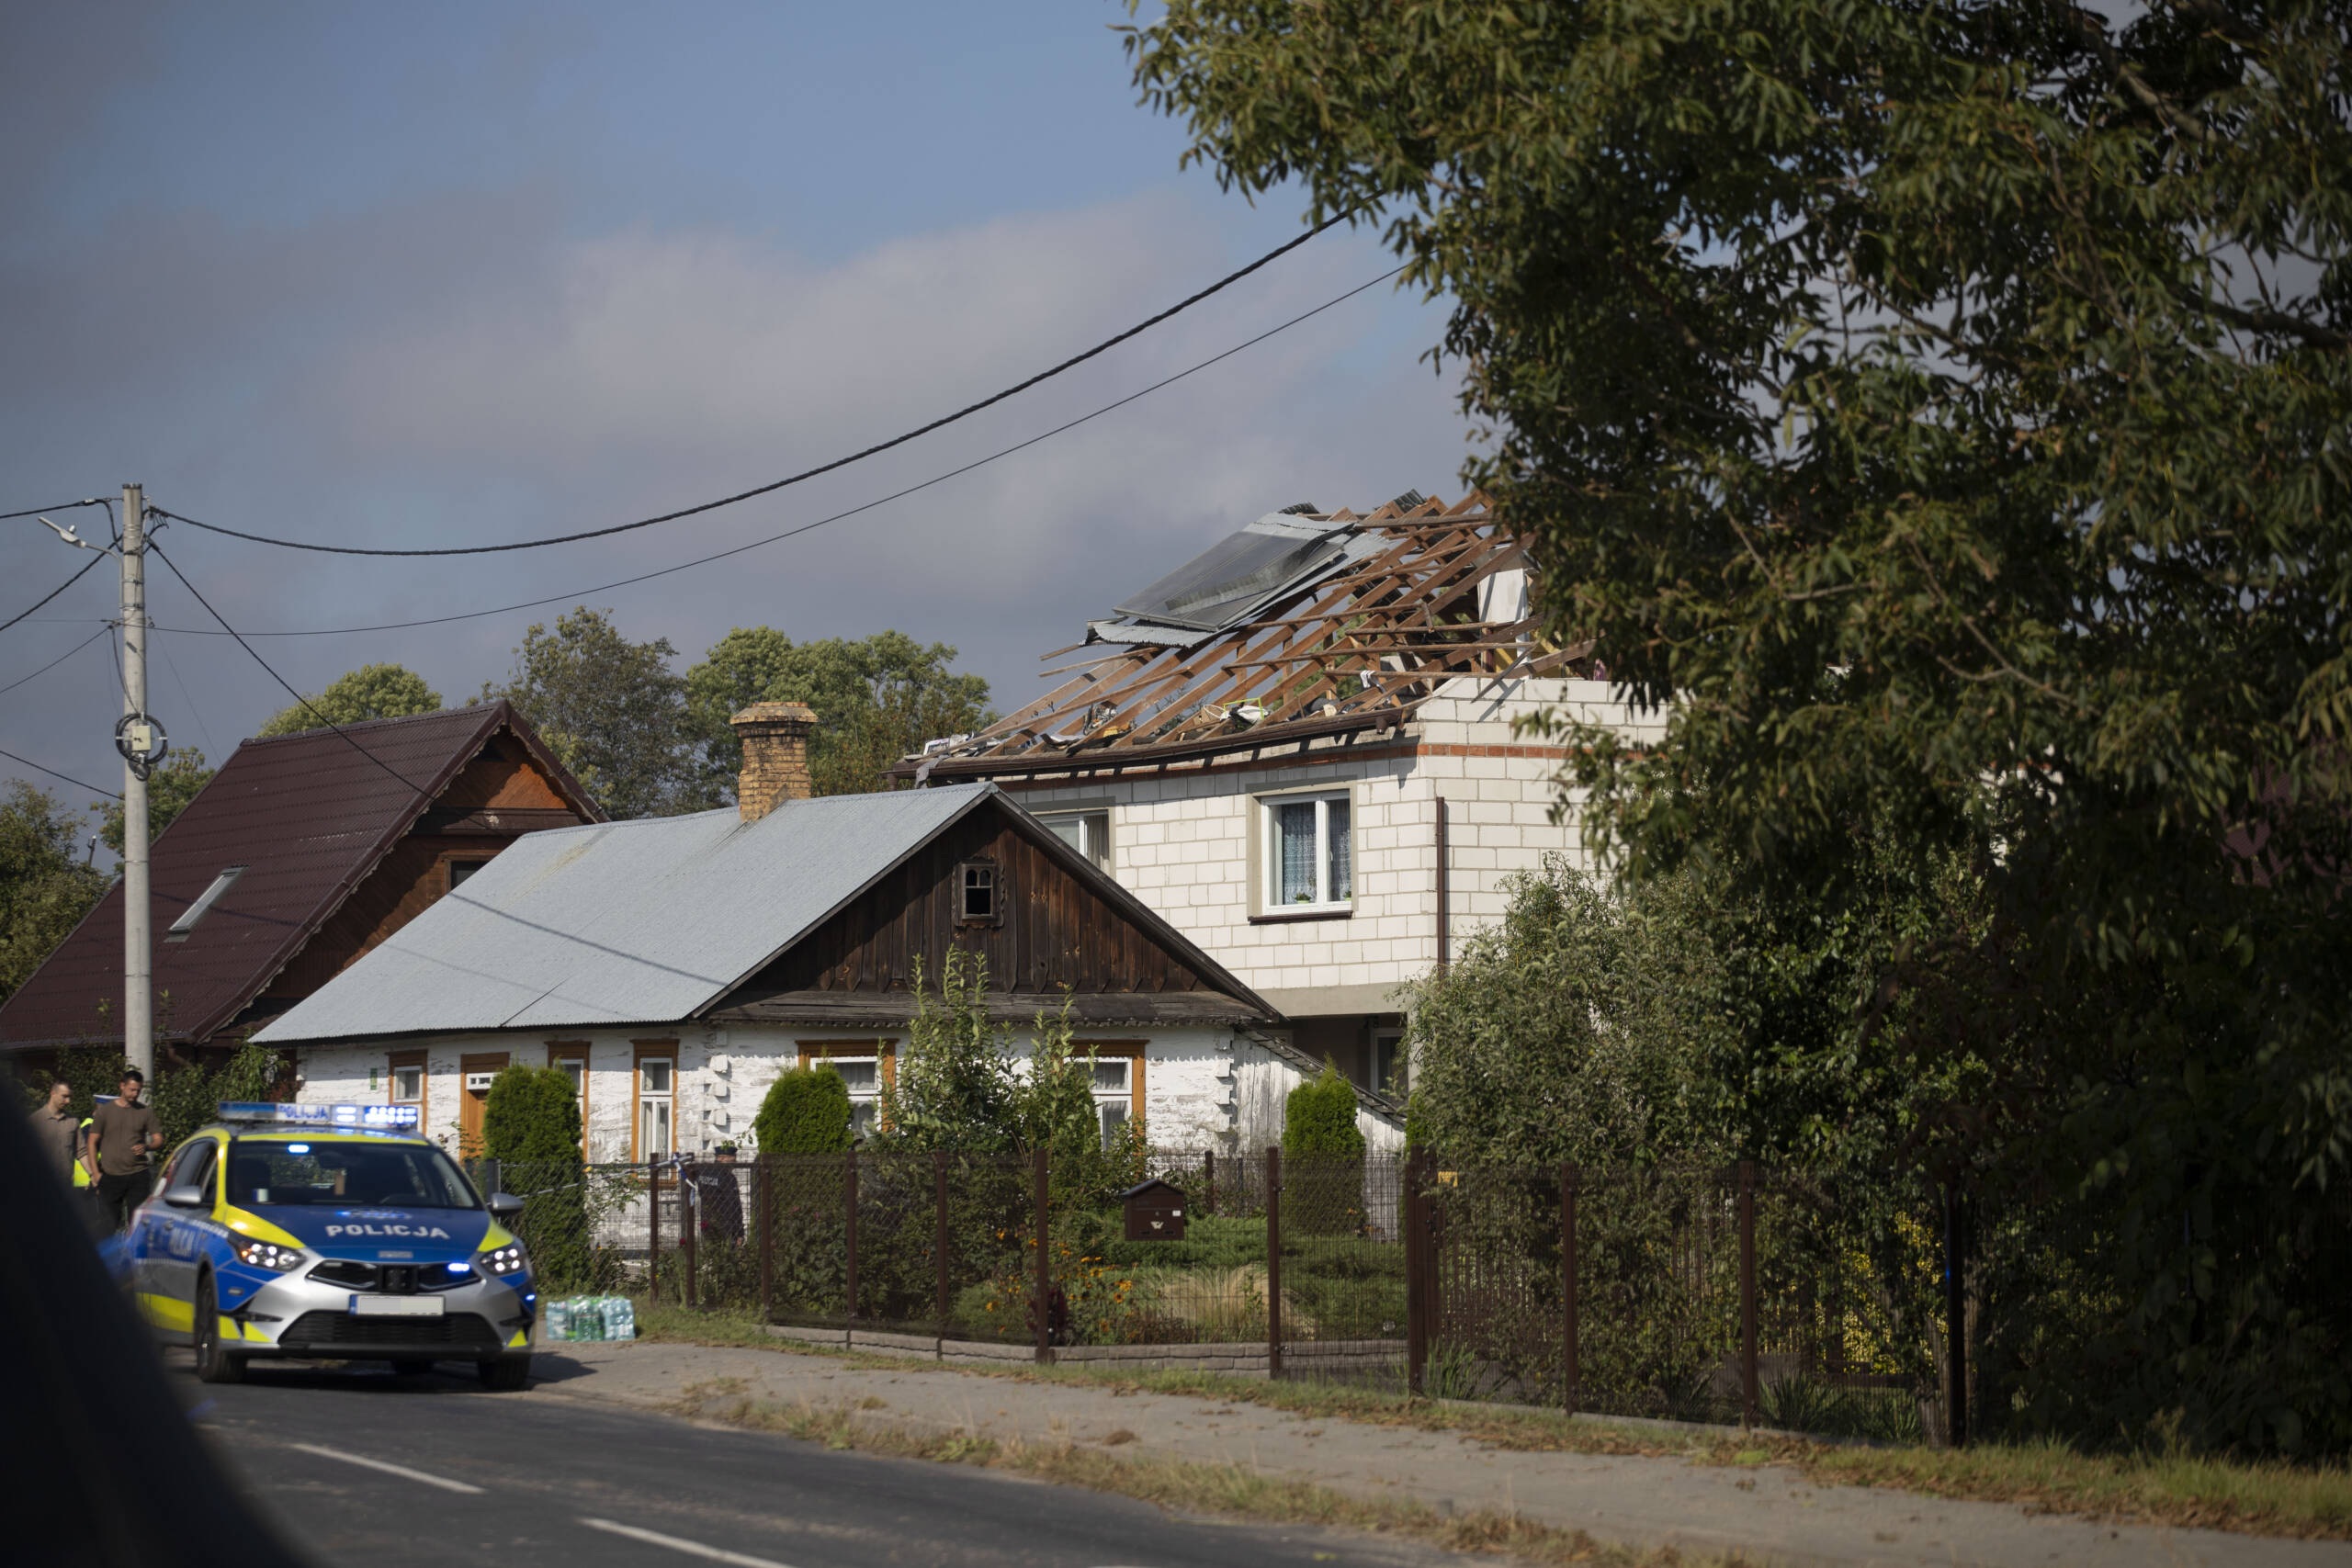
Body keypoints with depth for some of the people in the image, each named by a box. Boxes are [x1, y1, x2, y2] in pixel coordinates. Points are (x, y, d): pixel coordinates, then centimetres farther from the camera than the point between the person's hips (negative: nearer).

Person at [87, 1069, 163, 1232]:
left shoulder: (145, 1113, 9)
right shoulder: (104, 1112, 5)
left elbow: (158, 1139, 8)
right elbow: (92, 1142, 6)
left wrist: (146, 1147, -16)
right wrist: (95, 1172, -3)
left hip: (137, 1176, 1)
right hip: (110, 1176, -1)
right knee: (107, 1224, -5)